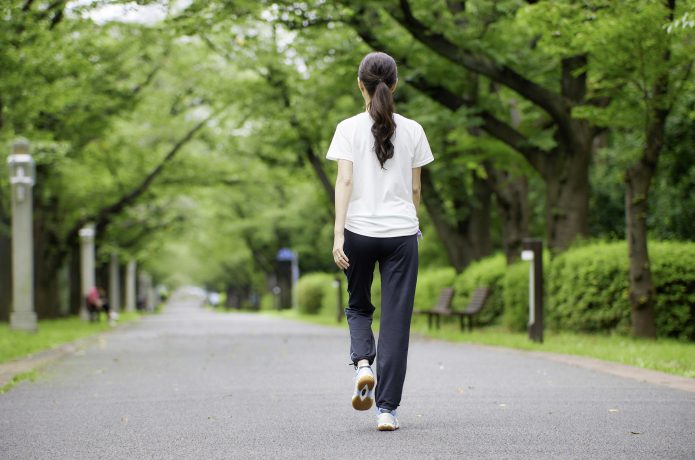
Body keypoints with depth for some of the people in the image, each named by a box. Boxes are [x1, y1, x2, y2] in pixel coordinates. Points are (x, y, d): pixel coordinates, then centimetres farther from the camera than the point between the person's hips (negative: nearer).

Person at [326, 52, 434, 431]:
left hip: (359, 231, -1)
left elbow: (344, 181, -11)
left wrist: (338, 235, -13)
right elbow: (415, 189, 8)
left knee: (358, 306, 22)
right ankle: (387, 408, 2)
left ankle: (362, 363, -7)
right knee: (396, 319, 4)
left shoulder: (349, 129, -3)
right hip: (402, 232, 1)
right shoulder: (412, 131, 3)